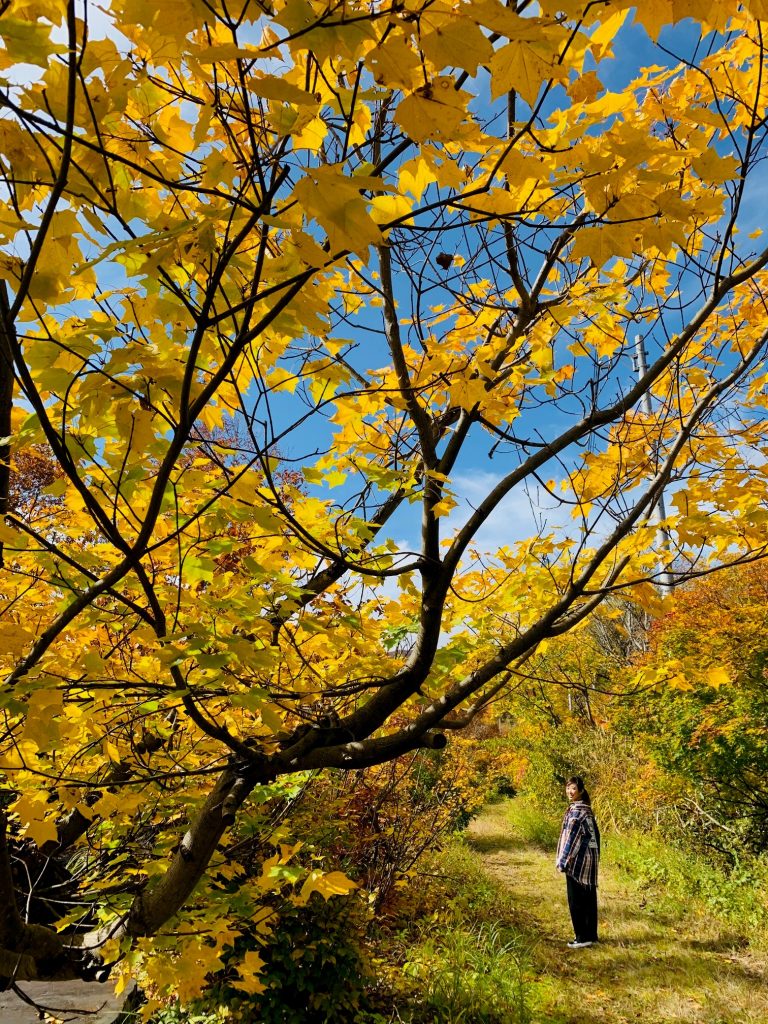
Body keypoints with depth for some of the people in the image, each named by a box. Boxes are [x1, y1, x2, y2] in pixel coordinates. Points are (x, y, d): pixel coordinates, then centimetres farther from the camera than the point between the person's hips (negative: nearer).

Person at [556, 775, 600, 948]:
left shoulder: (576, 811, -19)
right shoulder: (586, 809, 9)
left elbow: (571, 837, -19)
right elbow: (594, 833, 15)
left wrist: (562, 862, -13)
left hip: (577, 860, -9)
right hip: (589, 859, 9)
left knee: (576, 899, 2)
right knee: (589, 898, 15)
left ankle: (582, 937, 9)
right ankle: (591, 935, 23)